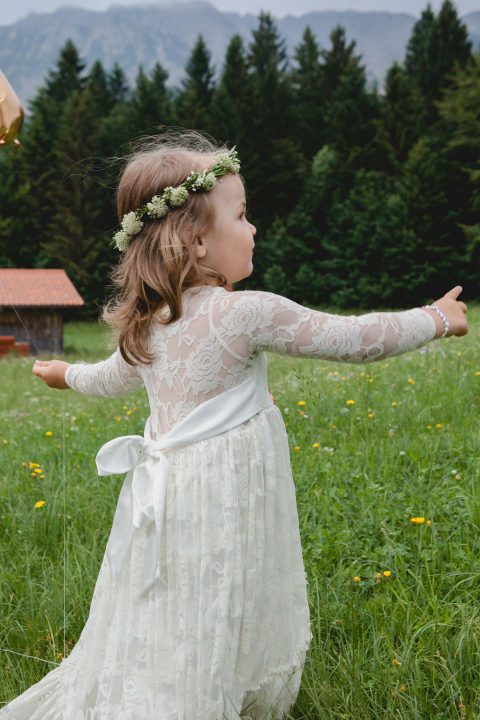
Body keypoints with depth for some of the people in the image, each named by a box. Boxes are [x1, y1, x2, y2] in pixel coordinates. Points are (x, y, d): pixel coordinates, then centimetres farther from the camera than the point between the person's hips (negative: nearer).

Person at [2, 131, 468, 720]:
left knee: (158, 640, 19)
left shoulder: (145, 322, 4)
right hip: (223, 509, -7)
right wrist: (436, 319, 7)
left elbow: (114, 377, 25)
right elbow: (356, 338, -10)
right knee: (200, 654, 2)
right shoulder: (248, 313, -17)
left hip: (164, 498, 7)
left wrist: (68, 374, 49)